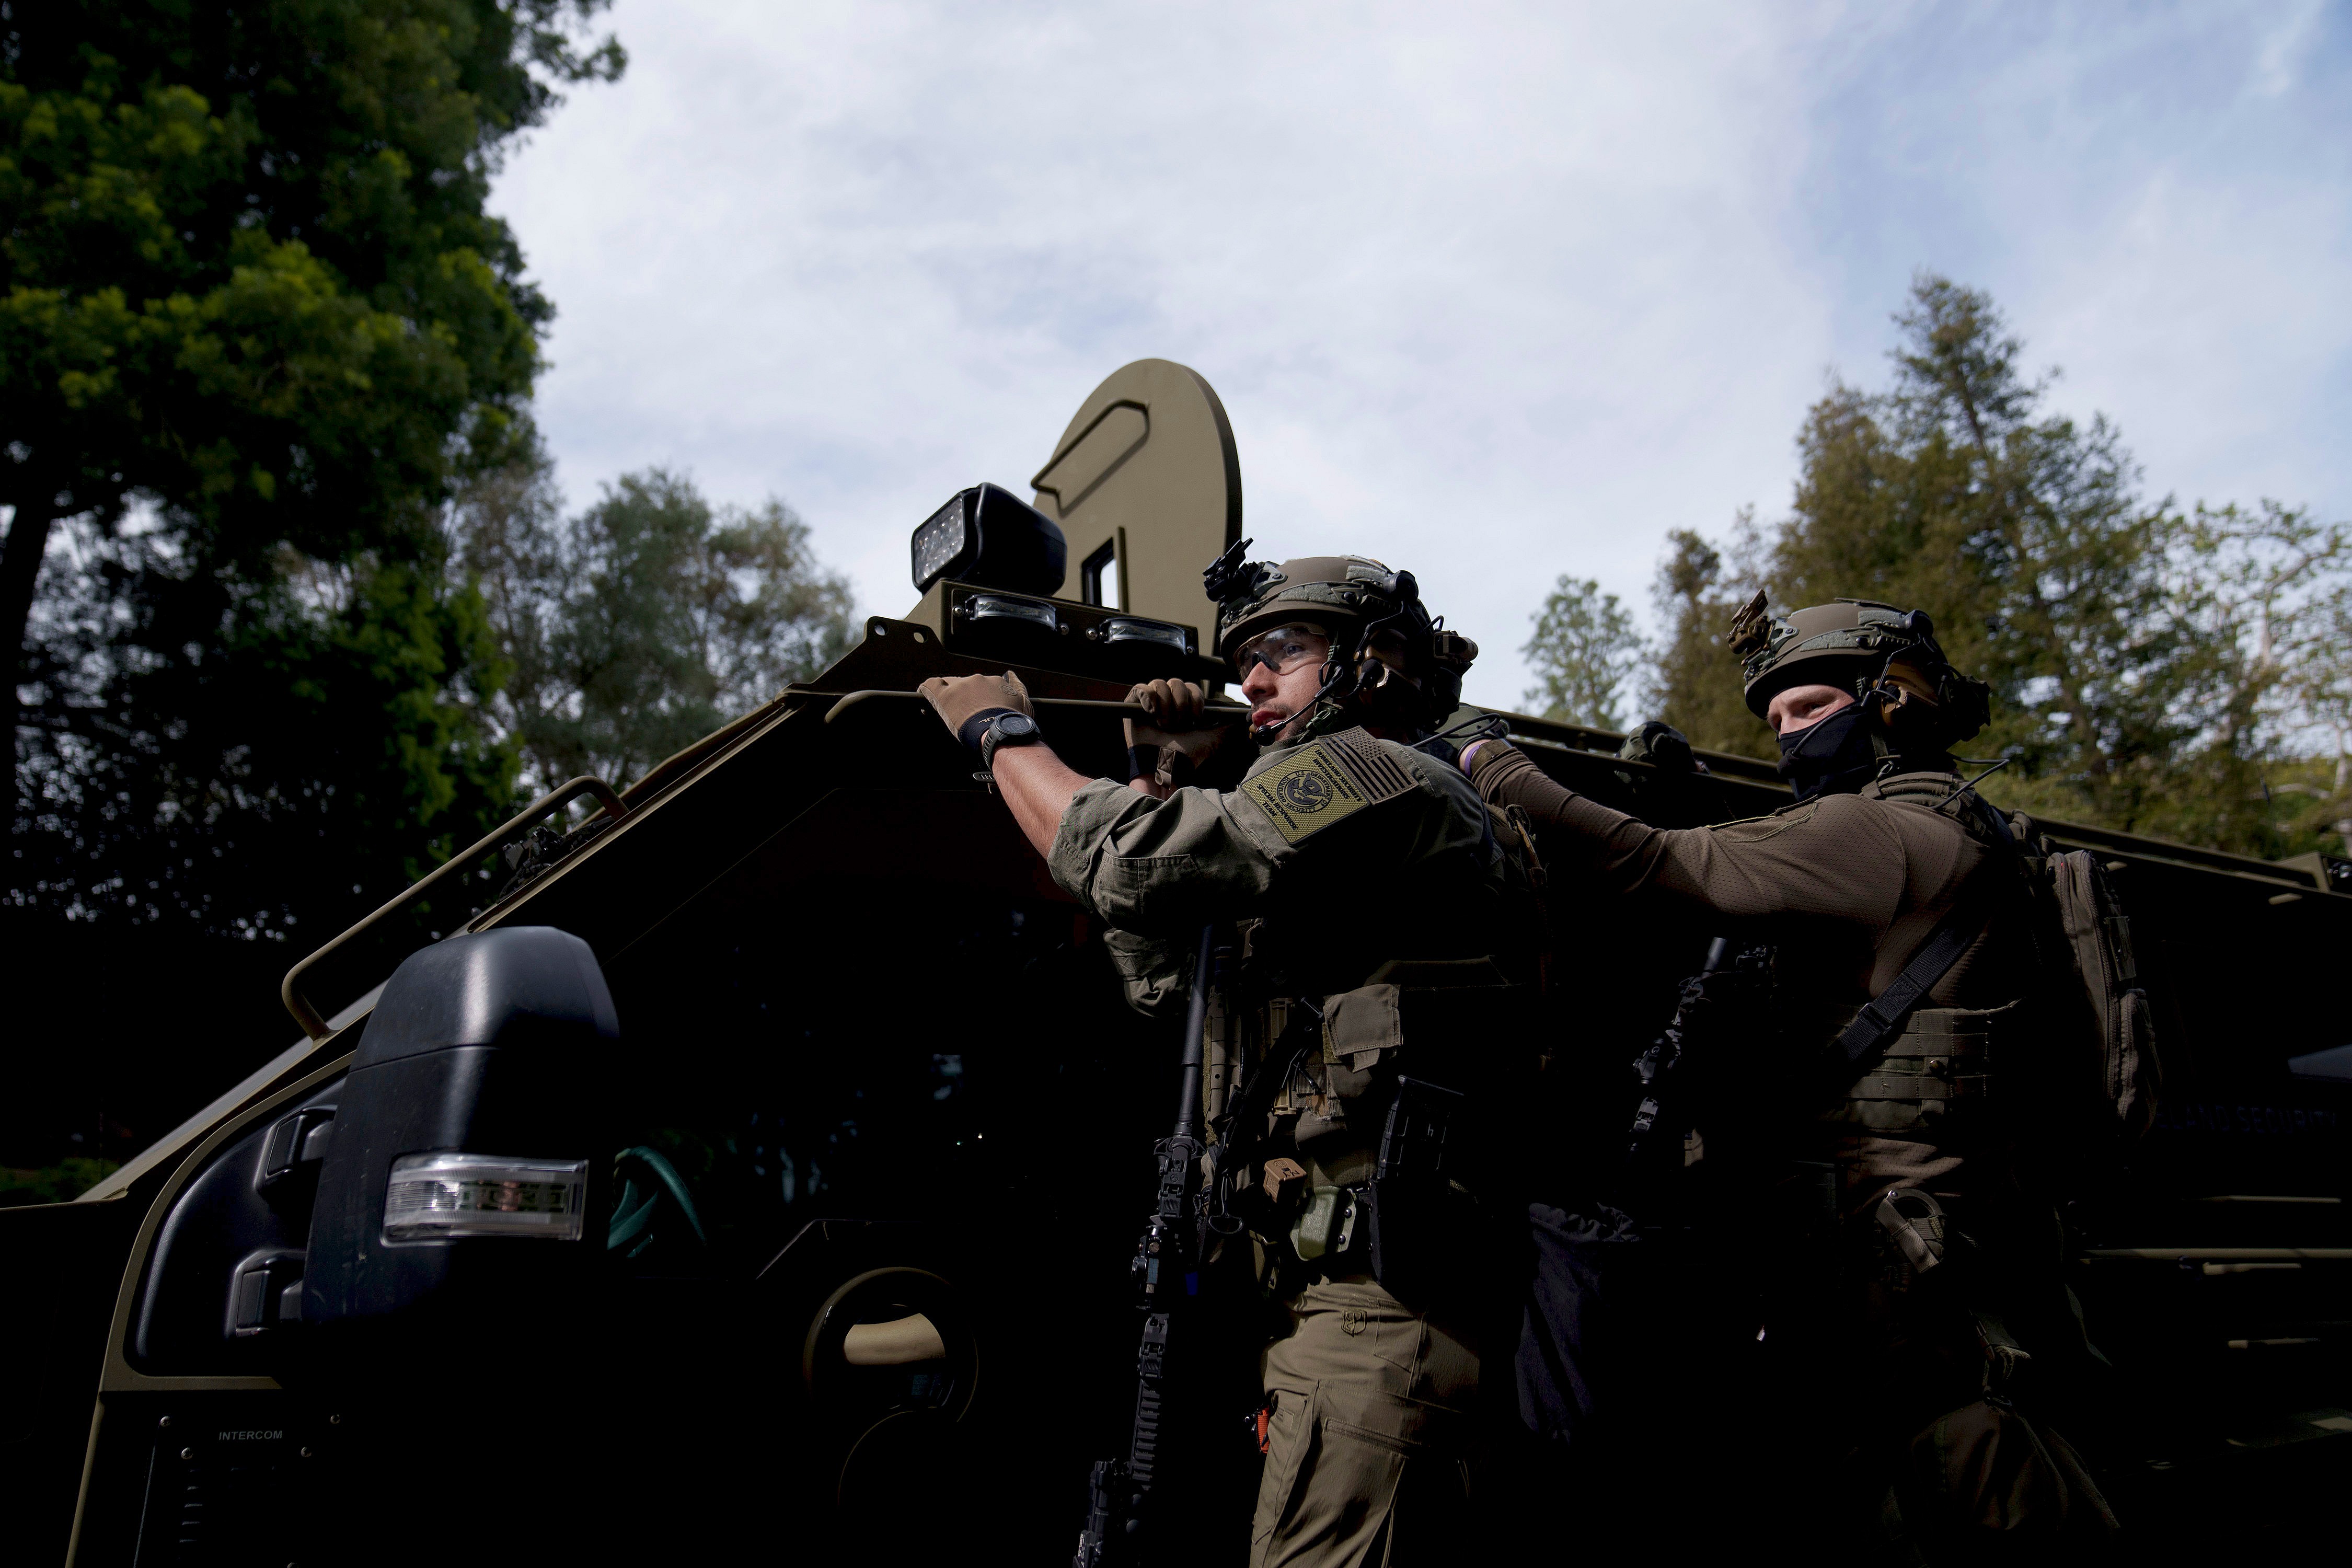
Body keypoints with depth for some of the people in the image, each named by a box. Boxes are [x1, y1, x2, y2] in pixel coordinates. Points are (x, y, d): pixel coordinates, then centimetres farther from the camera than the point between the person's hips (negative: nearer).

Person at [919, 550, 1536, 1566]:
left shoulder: (1377, 774, -8)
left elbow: (1120, 865, -14)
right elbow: (1157, 973, 25)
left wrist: (1000, 732, 3)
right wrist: (1160, 780, 18)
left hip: (1380, 1299, -10)